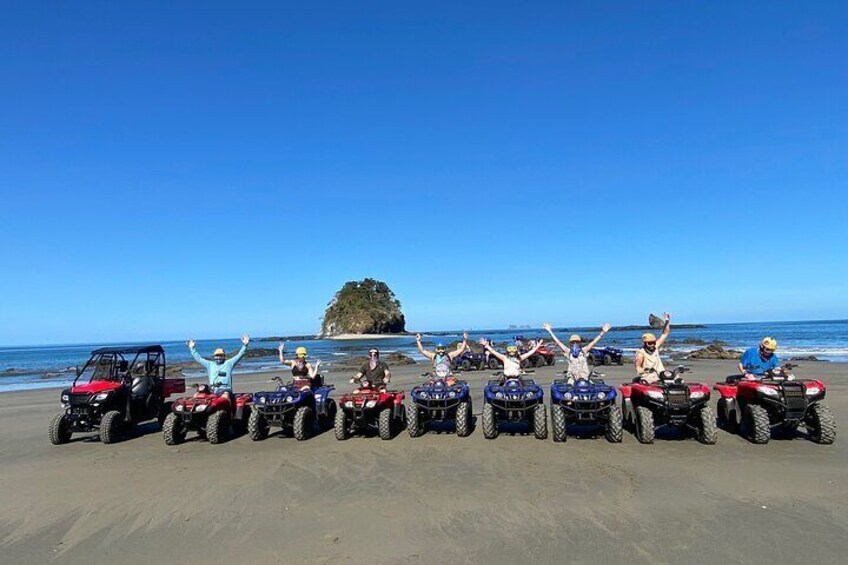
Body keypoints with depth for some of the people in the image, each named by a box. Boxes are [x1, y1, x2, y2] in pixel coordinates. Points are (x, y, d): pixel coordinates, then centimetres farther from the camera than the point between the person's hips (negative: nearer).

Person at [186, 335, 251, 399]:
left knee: (225, 396, -36)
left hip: (225, 389, -4)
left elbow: (239, 356, 9)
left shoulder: (228, 363, 17)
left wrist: (244, 345, -3)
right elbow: (199, 358, 30)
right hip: (213, 391, 4)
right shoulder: (209, 364, 26)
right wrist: (192, 348, 28)